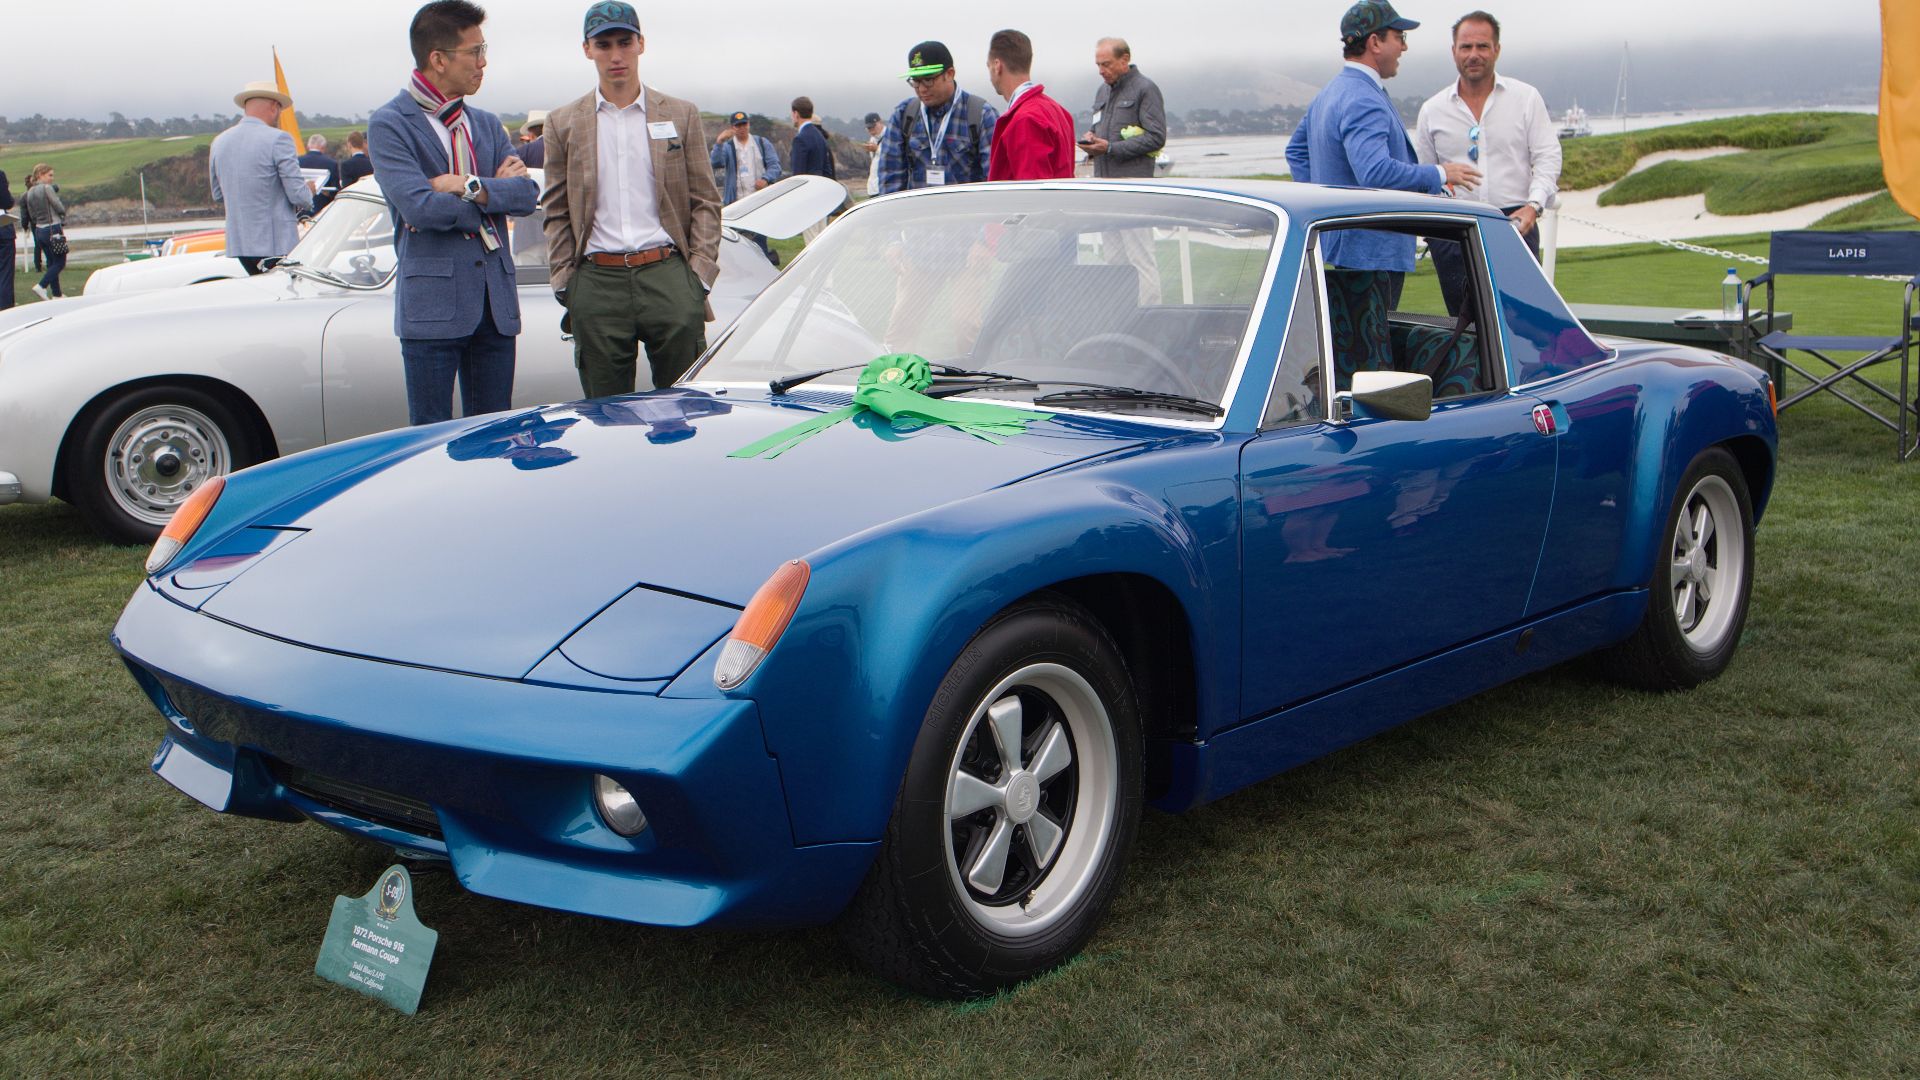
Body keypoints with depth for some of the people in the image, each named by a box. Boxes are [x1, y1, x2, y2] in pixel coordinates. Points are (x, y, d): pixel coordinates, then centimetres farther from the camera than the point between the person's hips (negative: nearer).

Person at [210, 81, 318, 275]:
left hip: (238, 244, 6)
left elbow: (218, 195, 18)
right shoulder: (278, 139, -11)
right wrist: (310, 191, 8)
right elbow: (298, 194, -13)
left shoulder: (219, 142, 9)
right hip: (277, 244, -6)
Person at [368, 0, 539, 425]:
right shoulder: (390, 125, -3)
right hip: (433, 305, -6)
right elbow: (419, 206, -16)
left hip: (495, 303, 6)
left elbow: (528, 193, 4)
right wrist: (497, 192, -5)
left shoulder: (487, 124, 17)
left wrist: (471, 187, -13)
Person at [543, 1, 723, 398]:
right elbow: (557, 213, 12)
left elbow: (706, 202, 8)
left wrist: (700, 274, -2)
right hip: (597, 282, 1)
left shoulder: (681, 115, 10)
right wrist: (564, 282, 3)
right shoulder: (563, 123, 11)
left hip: (669, 274, 0)